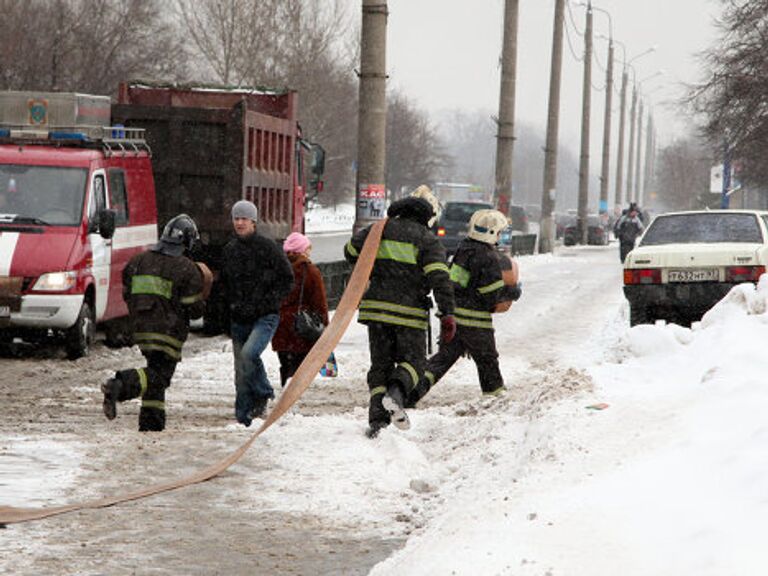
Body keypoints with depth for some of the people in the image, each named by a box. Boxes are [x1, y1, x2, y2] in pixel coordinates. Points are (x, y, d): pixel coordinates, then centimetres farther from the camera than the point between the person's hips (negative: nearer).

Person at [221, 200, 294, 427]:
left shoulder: (267, 247, -6)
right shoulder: (230, 250, 9)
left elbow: (287, 279, -2)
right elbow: (224, 283, 21)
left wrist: (266, 304, -10)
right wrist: (231, 303, 6)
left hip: (265, 317, -5)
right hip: (239, 319, 5)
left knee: (248, 353, -27)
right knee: (241, 373, 5)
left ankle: (263, 394, -4)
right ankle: (244, 419, 13)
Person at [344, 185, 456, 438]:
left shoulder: (381, 229, 10)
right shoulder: (428, 240, -2)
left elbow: (351, 251, 20)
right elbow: (439, 279, -12)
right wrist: (447, 315, -12)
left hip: (376, 307, 4)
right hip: (409, 312, -4)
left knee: (380, 363, 11)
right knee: (413, 361, 9)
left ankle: (377, 418, -1)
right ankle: (396, 392, -22)